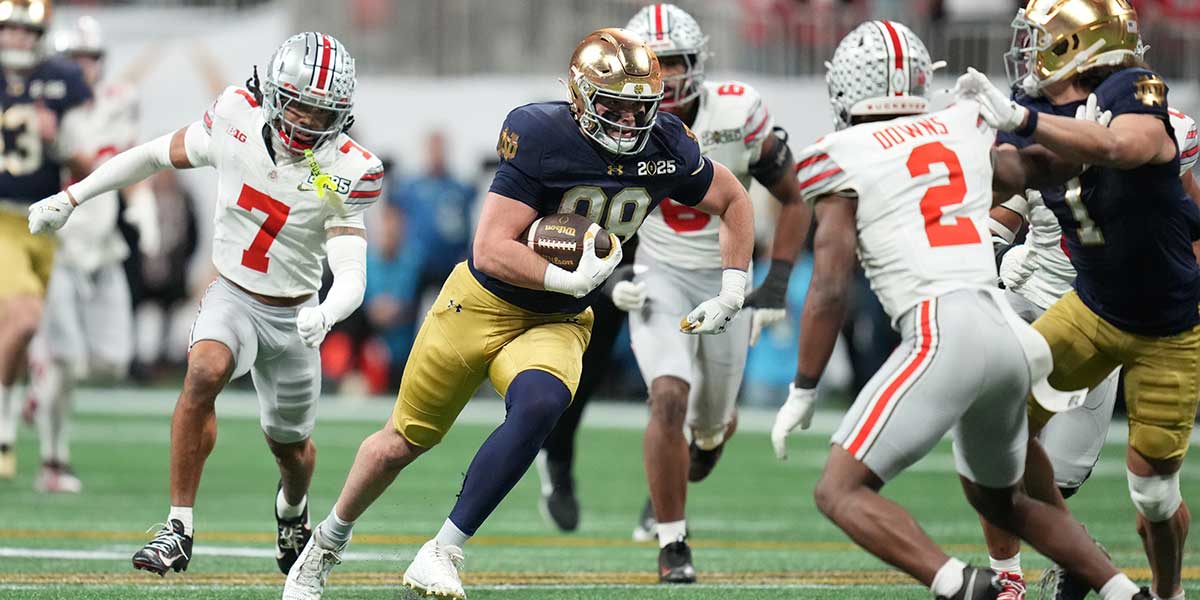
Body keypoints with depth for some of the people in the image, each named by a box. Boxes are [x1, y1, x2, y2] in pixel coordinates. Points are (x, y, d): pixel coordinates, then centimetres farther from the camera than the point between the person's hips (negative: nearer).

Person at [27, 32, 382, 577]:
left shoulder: (345, 173, -19)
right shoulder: (237, 118, -15)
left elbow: (351, 278, -24)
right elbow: (159, 155, 1)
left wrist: (325, 315, -47)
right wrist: (70, 198, 3)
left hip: (293, 318, 0)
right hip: (232, 299, 0)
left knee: (289, 445, 14)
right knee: (205, 373, -32)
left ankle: (292, 509, 54)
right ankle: (179, 531, -26)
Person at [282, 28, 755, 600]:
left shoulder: (666, 148, -10)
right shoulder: (540, 136, -24)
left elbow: (734, 200, 10)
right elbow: (490, 251, -26)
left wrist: (732, 292, 2)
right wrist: (570, 280, -35)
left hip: (557, 324, 3)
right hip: (485, 302, -3)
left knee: (538, 407, -30)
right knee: (406, 440, 10)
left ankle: (442, 554, -22)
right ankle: (327, 541, 37)